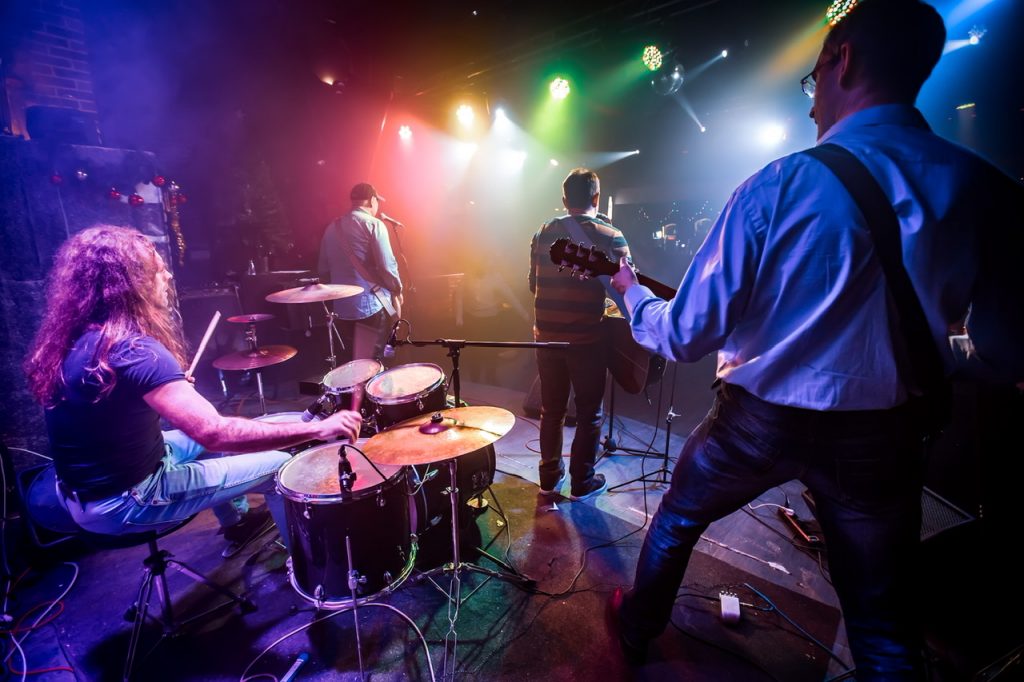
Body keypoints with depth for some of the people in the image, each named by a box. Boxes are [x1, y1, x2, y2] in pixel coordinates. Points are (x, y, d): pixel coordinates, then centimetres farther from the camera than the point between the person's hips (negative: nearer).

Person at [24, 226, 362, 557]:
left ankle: (236, 523, 42)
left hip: (86, 490, 9)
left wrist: (172, 389, 13)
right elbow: (213, 433, -38)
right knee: (278, 466, -3)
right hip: (122, 503, -9)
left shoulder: (71, 337, -1)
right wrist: (318, 429, -37)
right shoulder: (133, 350, -30)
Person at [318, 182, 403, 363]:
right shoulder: (373, 224, -7)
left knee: (352, 364, 15)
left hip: (342, 308, 6)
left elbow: (324, 270, 14)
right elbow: (387, 266, -15)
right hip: (372, 305, -6)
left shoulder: (332, 228, 12)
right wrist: (397, 289, 0)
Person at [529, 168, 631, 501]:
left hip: (546, 335, 4)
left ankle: (550, 476, 29)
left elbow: (534, 284, 11)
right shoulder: (611, 237, -7)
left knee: (551, 408, 16)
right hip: (587, 338, -4)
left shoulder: (543, 233, 4)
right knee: (589, 413, 11)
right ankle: (582, 482, 22)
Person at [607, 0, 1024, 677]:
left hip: (759, 418, -2)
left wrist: (632, 290, 3)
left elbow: (686, 336, -16)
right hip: (884, 435, 3)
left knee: (676, 519, 26)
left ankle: (637, 627, 49)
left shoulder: (780, 184, -17)